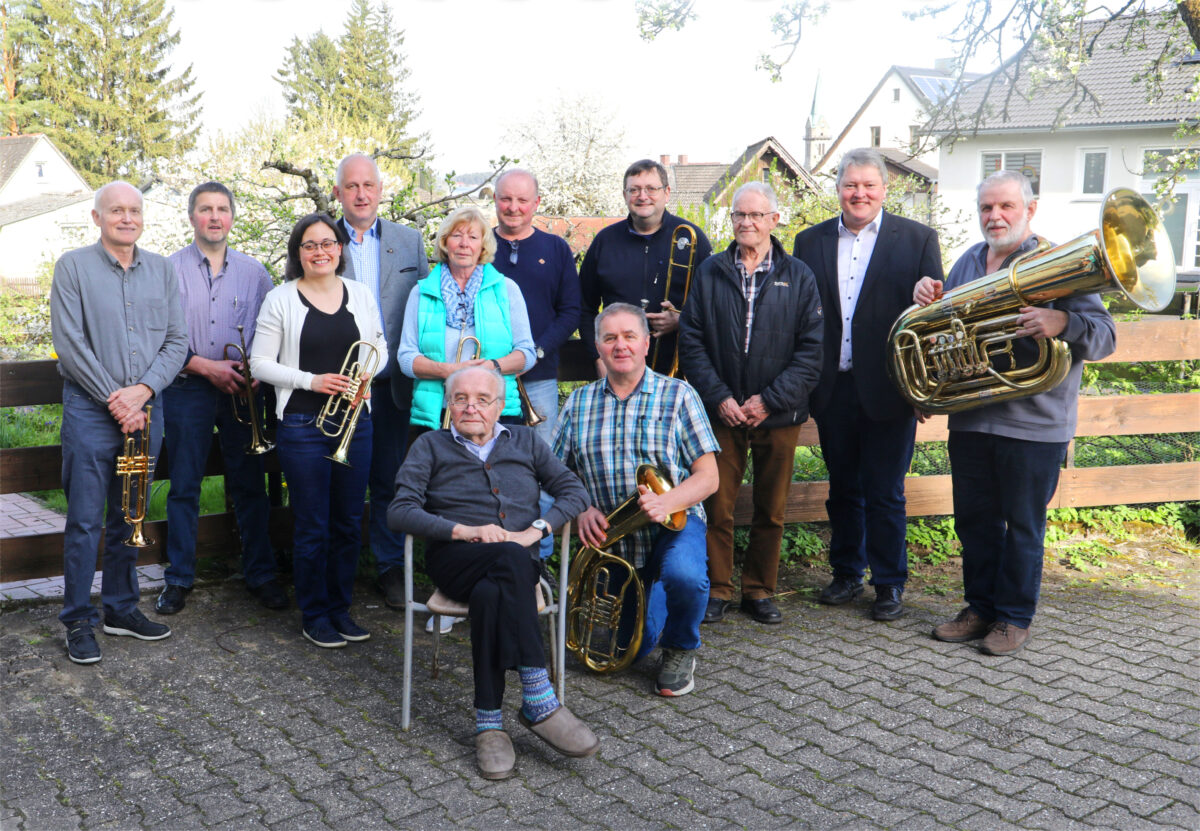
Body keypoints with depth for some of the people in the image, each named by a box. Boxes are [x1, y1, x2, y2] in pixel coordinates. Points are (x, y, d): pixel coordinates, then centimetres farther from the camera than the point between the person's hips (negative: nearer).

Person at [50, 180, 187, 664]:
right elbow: (69, 344, -8)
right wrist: (114, 398, -12)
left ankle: (121, 609, 24)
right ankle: (79, 621, 10)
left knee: (129, 517, 12)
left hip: (144, 409, 4)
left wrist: (142, 391, -9)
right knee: (85, 520, -1)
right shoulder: (73, 267, -1)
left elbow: (176, 341, 5)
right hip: (90, 410, -4)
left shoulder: (161, 270, 10)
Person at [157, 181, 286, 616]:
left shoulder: (253, 271, 8)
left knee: (249, 485, 6)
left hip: (242, 391, 1)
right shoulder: (170, 270, 1)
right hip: (187, 390, -1)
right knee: (184, 487, 5)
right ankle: (179, 579, 17)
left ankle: (260, 574, 17)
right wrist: (205, 366, -12)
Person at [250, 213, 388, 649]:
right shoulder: (281, 299, -3)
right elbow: (260, 364, -3)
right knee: (312, 528, 3)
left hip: (354, 422, 4)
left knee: (349, 523, 10)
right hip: (303, 426, -3)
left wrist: (365, 375, -4)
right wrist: (312, 380, -15)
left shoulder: (361, 294, 7)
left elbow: (379, 348, 16)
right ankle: (314, 615, 18)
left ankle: (339, 608, 26)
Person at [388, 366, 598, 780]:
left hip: (515, 562, 2)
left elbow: (573, 490, 11)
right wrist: (465, 531, -13)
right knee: (509, 559, -36)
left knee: (491, 593, -36)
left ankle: (490, 723, -29)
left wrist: (536, 529, -8)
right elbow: (399, 512, 0)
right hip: (455, 560, -2)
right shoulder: (430, 446, 13)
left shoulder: (525, 441, 20)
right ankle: (540, 703, -39)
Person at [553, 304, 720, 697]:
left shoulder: (678, 395, -5)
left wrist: (666, 502, -28)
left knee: (683, 575, -37)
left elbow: (707, 476, -9)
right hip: (612, 533, 3)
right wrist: (581, 509, -13)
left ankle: (681, 649, -4)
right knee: (635, 646, 4)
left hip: (673, 521, -3)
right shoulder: (579, 403, 5)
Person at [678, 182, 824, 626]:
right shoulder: (709, 273, 6)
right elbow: (691, 341, 2)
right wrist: (719, 397, -9)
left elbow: (811, 348, -1)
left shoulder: (798, 277, 4)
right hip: (722, 411, 0)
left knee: (771, 512, 8)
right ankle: (717, 590, 16)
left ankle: (760, 590, 23)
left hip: (778, 416, 0)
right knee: (717, 508, 2)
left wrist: (770, 399, -10)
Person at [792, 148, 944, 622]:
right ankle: (846, 574, 29)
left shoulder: (917, 239, 1)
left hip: (887, 388, -3)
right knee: (843, 489, 15)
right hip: (833, 388, 3)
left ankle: (890, 583, 20)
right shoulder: (810, 241, 7)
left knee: (885, 494, 5)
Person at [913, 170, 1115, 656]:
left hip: (1033, 426, -5)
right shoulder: (968, 262, 13)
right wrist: (929, 301, 1)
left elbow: (1104, 336, -12)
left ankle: (1015, 617, 19)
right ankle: (981, 607, 27)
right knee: (974, 522, 13)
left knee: (1022, 527, 5)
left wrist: (1062, 323, -33)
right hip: (969, 419, 5)